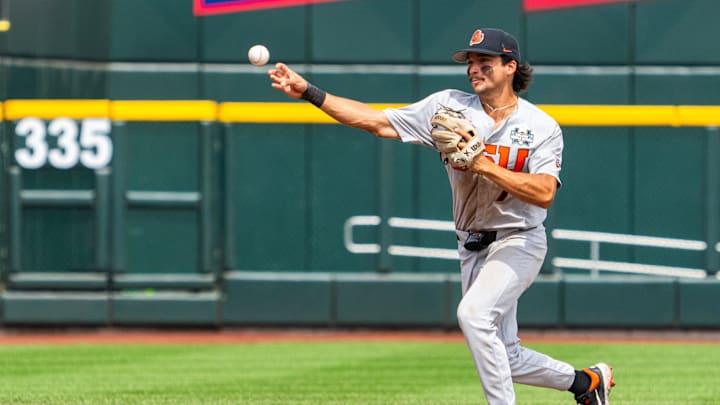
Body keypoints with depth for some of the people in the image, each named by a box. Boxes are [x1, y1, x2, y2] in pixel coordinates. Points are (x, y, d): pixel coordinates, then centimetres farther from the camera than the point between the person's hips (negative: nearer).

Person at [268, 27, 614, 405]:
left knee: (473, 313, -29)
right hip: (473, 248, 5)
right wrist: (308, 92, -14)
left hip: (518, 242, -5)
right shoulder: (450, 106, -1)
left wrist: (485, 165, -28)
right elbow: (377, 121, -5)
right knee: (502, 357, 10)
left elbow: (544, 193, -24)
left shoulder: (542, 127, -10)